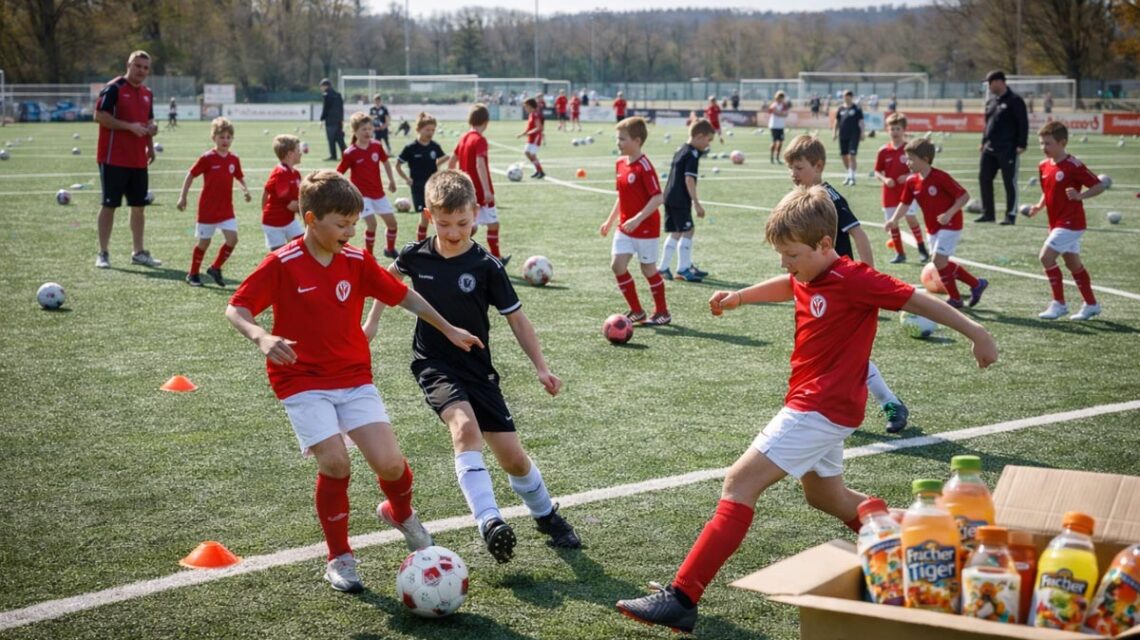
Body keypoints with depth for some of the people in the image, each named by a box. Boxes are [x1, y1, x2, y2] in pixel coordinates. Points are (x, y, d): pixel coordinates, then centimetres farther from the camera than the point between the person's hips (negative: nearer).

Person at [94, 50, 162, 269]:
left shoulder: (147, 94, 14)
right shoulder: (114, 88, -9)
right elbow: (99, 116, -15)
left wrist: (151, 134, 4)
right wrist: (130, 126, -20)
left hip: (139, 159, 7)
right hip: (114, 158, -7)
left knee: (139, 206, 10)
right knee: (109, 204, -2)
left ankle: (138, 252, 19)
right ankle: (103, 253, 5)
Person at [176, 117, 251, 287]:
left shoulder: (234, 159, 2)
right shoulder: (207, 158, -11)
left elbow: (239, 177, 15)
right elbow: (190, 175, -4)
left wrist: (245, 190, -4)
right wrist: (182, 197, -7)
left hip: (226, 209, 4)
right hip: (208, 209, -4)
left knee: (232, 239, -8)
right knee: (204, 242, 4)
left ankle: (215, 268, 11)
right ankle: (193, 274, 21)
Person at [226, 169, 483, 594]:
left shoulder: (357, 262, 1)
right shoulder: (282, 265, -11)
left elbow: (402, 296, 12)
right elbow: (236, 309, -12)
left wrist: (448, 329, 16)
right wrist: (261, 338, -32)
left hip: (355, 379, 3)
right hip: (303, 382, -3)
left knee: (390, 463, -10)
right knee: (335, 464, -17)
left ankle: (400, 514, 27)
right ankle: (339, 559, 6)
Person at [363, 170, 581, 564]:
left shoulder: (486, 266, -11)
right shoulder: (416, 256, -5)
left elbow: (516, 318, -3)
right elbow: (389, 277, 19)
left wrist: (541, 367, -9)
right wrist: (371, 321, 21)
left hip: (477, 369, 1)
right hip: (433, 365, -1)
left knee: (512, 456, 2)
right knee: (465, 427, -31)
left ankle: (546, 515, 31)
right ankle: (489, 522, -37)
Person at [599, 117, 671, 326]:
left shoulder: (644, 167, -19)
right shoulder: (621, 163, 6)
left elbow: (658, 198, -23)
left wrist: (637, 219, -29)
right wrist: (610, 220, 17)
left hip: (646, 227, -7)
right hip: (625, 226, 7)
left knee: (648, 268, 3)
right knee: (617, 264, -1)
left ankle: (662, 313, 20)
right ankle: (636, 311, 12)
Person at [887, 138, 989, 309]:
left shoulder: (941, 177, -22)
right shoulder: (911, 182, -2)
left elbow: (964, 196, -18)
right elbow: (905, 203, -1)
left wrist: (949, 214, -28)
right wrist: (894, 219, -18)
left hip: (950, 225, -8)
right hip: (932, 228, 8)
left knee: (938, 261, -13)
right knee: (941, 263, 11)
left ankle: (955, 299, 4)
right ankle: (976, 284, 26)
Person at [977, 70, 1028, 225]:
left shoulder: (1014, 101, -8)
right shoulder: (991, 101, 15)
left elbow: (1023, 124, -11)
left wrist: (1021, 145, -16)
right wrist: (984, 142, 19)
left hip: (1008, 150, -8)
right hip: (990, 149, 8)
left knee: (1010, 182, -3)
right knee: (984, 178, 6)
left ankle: (1011, 215, 2)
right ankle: (988, 213, 16)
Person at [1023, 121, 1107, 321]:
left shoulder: (1074, 166, -17)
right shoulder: (1044, 166, 6)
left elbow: (1099, 186, -15)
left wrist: (1080, 196, -30)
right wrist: (1039, 206, 2)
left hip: (1070, 223, -9)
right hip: (1056, 222, 9)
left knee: (1046, 256, -14)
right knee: (1073, 263, 15)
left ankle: (1059, 303, -4)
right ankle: (1091, 305, 26)